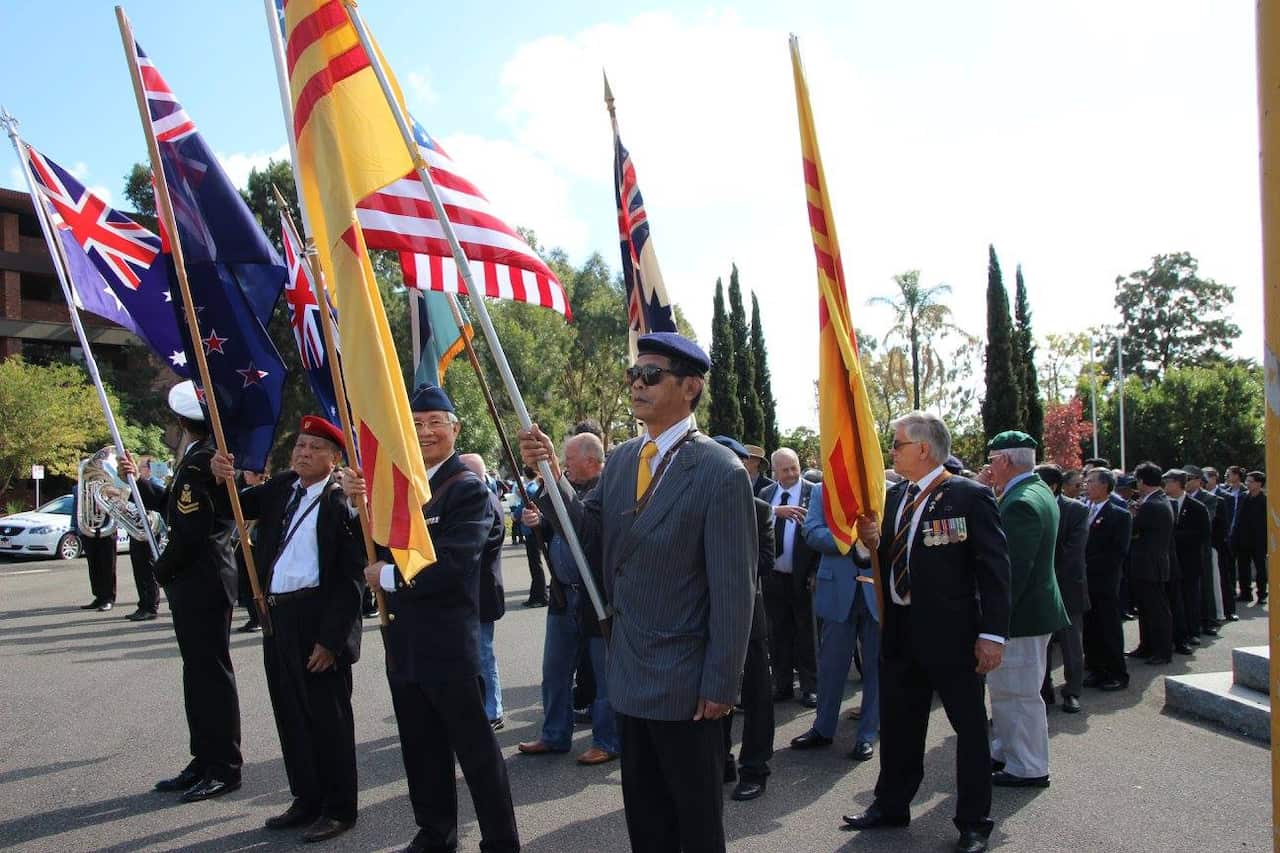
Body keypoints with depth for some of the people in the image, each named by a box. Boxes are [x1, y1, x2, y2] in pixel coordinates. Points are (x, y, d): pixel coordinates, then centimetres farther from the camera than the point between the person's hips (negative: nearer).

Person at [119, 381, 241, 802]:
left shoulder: (200, 462, -19)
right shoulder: (210, 455, 13)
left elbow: (190, 531, -21)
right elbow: (174, 506, 22)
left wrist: (162, 568, -6)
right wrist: (138, 480, 18)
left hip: (201, 582, -10)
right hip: (199, 581, 10)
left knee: (211, 672, -2)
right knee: (199, 671, 15)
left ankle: (224, 768, 7)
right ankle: (206, 761, 24)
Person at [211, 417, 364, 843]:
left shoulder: (343, 502, -12)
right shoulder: (280, 487, 10)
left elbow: (352, 577, -14)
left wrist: (329, 639, -17)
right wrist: (223, 478, -9)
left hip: (319, 619, -7)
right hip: (276, 615, 7)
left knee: (328, 716, 4)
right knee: (290, 713, 16)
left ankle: (339, 808, 17)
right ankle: (307, 798, 31)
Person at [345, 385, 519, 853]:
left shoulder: (469, 489, -12)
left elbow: (452, 564, -22)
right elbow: (376, 549, 10)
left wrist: (388, 576, -12)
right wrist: (360, 502, -6)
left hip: (449, 642, -7)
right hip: (403, 640, 7)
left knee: (475, 746, 2)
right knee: (421, 747, 19)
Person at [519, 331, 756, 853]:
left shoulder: (721, 473, -16)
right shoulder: (621, 459, 6)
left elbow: (733, 590, -16)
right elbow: (590, 531, 1)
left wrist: (721, 685, -15)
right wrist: (552, 473, -13)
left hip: (684, 680, -6)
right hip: (629, 672, 7)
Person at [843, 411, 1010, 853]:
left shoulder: (970, 496, -11)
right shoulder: (895, 495, 10)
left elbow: (995, 569, -14)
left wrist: (992, 634, -18)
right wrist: (873, 541, -6)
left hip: (951, 632, -7)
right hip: (900, 631, 7)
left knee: (969, 726, 7)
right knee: (897, 724, 17)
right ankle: (891, 805, 33)